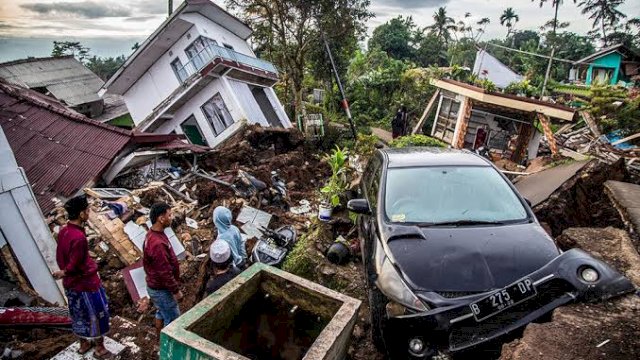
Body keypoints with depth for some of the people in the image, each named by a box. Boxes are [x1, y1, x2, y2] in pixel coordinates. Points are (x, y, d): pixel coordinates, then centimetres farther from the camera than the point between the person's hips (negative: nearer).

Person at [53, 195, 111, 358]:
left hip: (70, 283, 9)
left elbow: (59, 257, 7)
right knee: (97, 314, 10)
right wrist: (64, 273, -3)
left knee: (78, 314, 24)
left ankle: (83, 343, 42)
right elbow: (74, 265, -24)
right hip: (86, 283, -9)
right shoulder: (79, 237, -31)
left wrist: (65, 273, 17)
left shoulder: (63, 231, -4)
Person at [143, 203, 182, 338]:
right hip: (161, 289, -10)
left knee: (161, 313, 26)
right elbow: (164, 272, -28)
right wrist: (176, 290, -17)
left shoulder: (153, 234, -1)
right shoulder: (157, 244, -34)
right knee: (173, 319, 7)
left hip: (156, 285, 10)